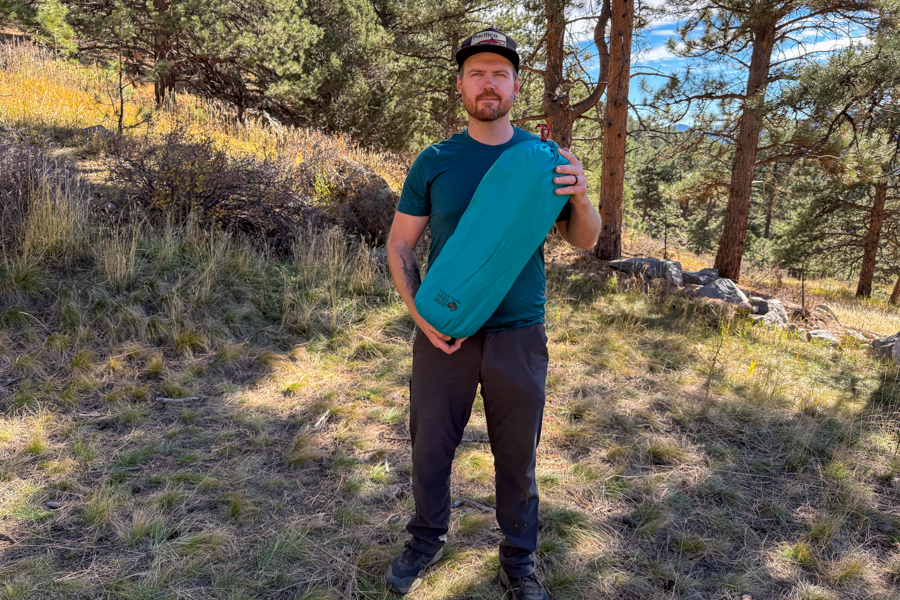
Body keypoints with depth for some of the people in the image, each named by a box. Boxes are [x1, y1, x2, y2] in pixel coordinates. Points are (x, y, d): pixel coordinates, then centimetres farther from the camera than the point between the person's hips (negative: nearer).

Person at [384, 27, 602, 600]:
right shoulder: (435, 161, 1)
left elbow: (586, 241, 6)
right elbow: (400, 244, 3)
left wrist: (581, 195, -16)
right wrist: (421, 313, -11)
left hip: (519, 335, 0)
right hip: (444, 334, 0)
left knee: (517, 457, 13)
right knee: (430, 447, 13)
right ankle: (428, 539, 40)